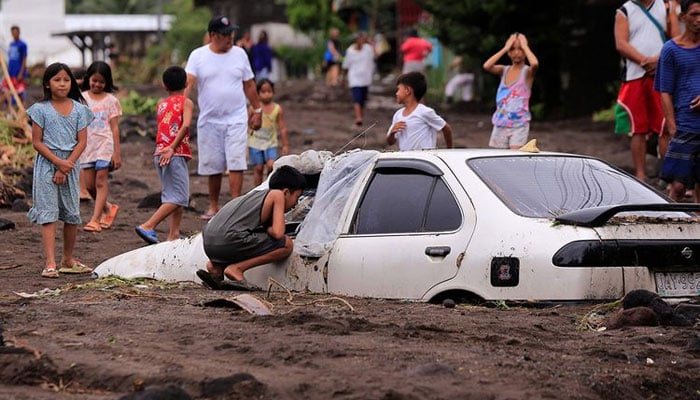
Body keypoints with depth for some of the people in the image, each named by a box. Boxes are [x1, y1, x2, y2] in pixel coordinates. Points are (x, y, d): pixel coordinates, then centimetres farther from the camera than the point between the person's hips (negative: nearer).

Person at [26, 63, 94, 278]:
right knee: (48, 213, -8)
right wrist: (58, 162, -15)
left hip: (70, 165, 3)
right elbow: (37, 142, -5)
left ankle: (68, 259, 22)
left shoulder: (79, 109, 4)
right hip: (47, 165, -3)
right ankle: (50, 263, -13)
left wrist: (67, 165, -11)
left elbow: (82, 141, 0)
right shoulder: (41, 109, -3)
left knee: (72, 214, 7)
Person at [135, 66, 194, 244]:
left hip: (160, 154, 7)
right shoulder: (186, 103, -1)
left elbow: (162, 129, 13)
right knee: (178, 198, -7)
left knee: (176, 196, 15)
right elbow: (186, 125, -17)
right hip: (176, 154, -7)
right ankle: (148, 226, -17)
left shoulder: (160, 105, 17)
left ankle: (174, 235, 11)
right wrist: (173, 148, -20)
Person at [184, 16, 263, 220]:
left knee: (236, 163, -9)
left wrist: (257, 110, 13)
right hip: (209, 120, 0)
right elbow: (188, 82, -14)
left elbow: (249, 85, 12)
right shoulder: (198, 56, -2)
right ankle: (213, 206, 20)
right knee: (212, 166, 7)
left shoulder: (239, 54, 4)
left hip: (236, 119, 0)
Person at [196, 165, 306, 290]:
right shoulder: (277, 194, 6)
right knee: (287, 244, -1)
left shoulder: (256, 194, 29)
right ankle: (236, 268, -7)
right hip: (229, 241, -8)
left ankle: (216, 267, 13)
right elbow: (278, 233, -4)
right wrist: (267, 229, 15)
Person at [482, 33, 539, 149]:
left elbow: (535, 64, -28)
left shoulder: (527, 72, -4)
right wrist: (505, 48, -7)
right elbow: (486, 66, -12)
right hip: (500, 123, 5)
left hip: (519, 124, -5)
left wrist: (524, 46, -13)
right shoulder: (504, 70, 7)